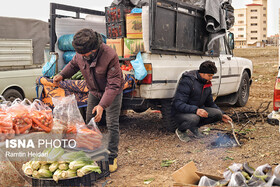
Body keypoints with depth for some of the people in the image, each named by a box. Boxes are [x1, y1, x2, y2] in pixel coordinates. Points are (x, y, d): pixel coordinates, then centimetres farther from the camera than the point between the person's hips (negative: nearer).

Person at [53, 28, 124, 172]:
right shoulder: (80, 54, -18)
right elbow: (74, 64, 7)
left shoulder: (110, 56, -36)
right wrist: (62, 75, -11)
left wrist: (102, 105, -40)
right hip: (94, 91, 6)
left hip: (113, 92, -5)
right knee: (89, 122, 10)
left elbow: (113, 85, -33)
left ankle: (112, 157, 8)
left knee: (112, 125, -5)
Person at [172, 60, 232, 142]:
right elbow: (178, 104, -29)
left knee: (217, 114, -14)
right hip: (181, 112, -7)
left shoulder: (207, 85, 5)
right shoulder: (187, 81, -21)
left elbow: (210, 103, 19)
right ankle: (180, 130, -6)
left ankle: (194, 127, 5)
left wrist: (222, 115, 6)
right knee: (194, 118, -40)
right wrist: (195, 110, -41)